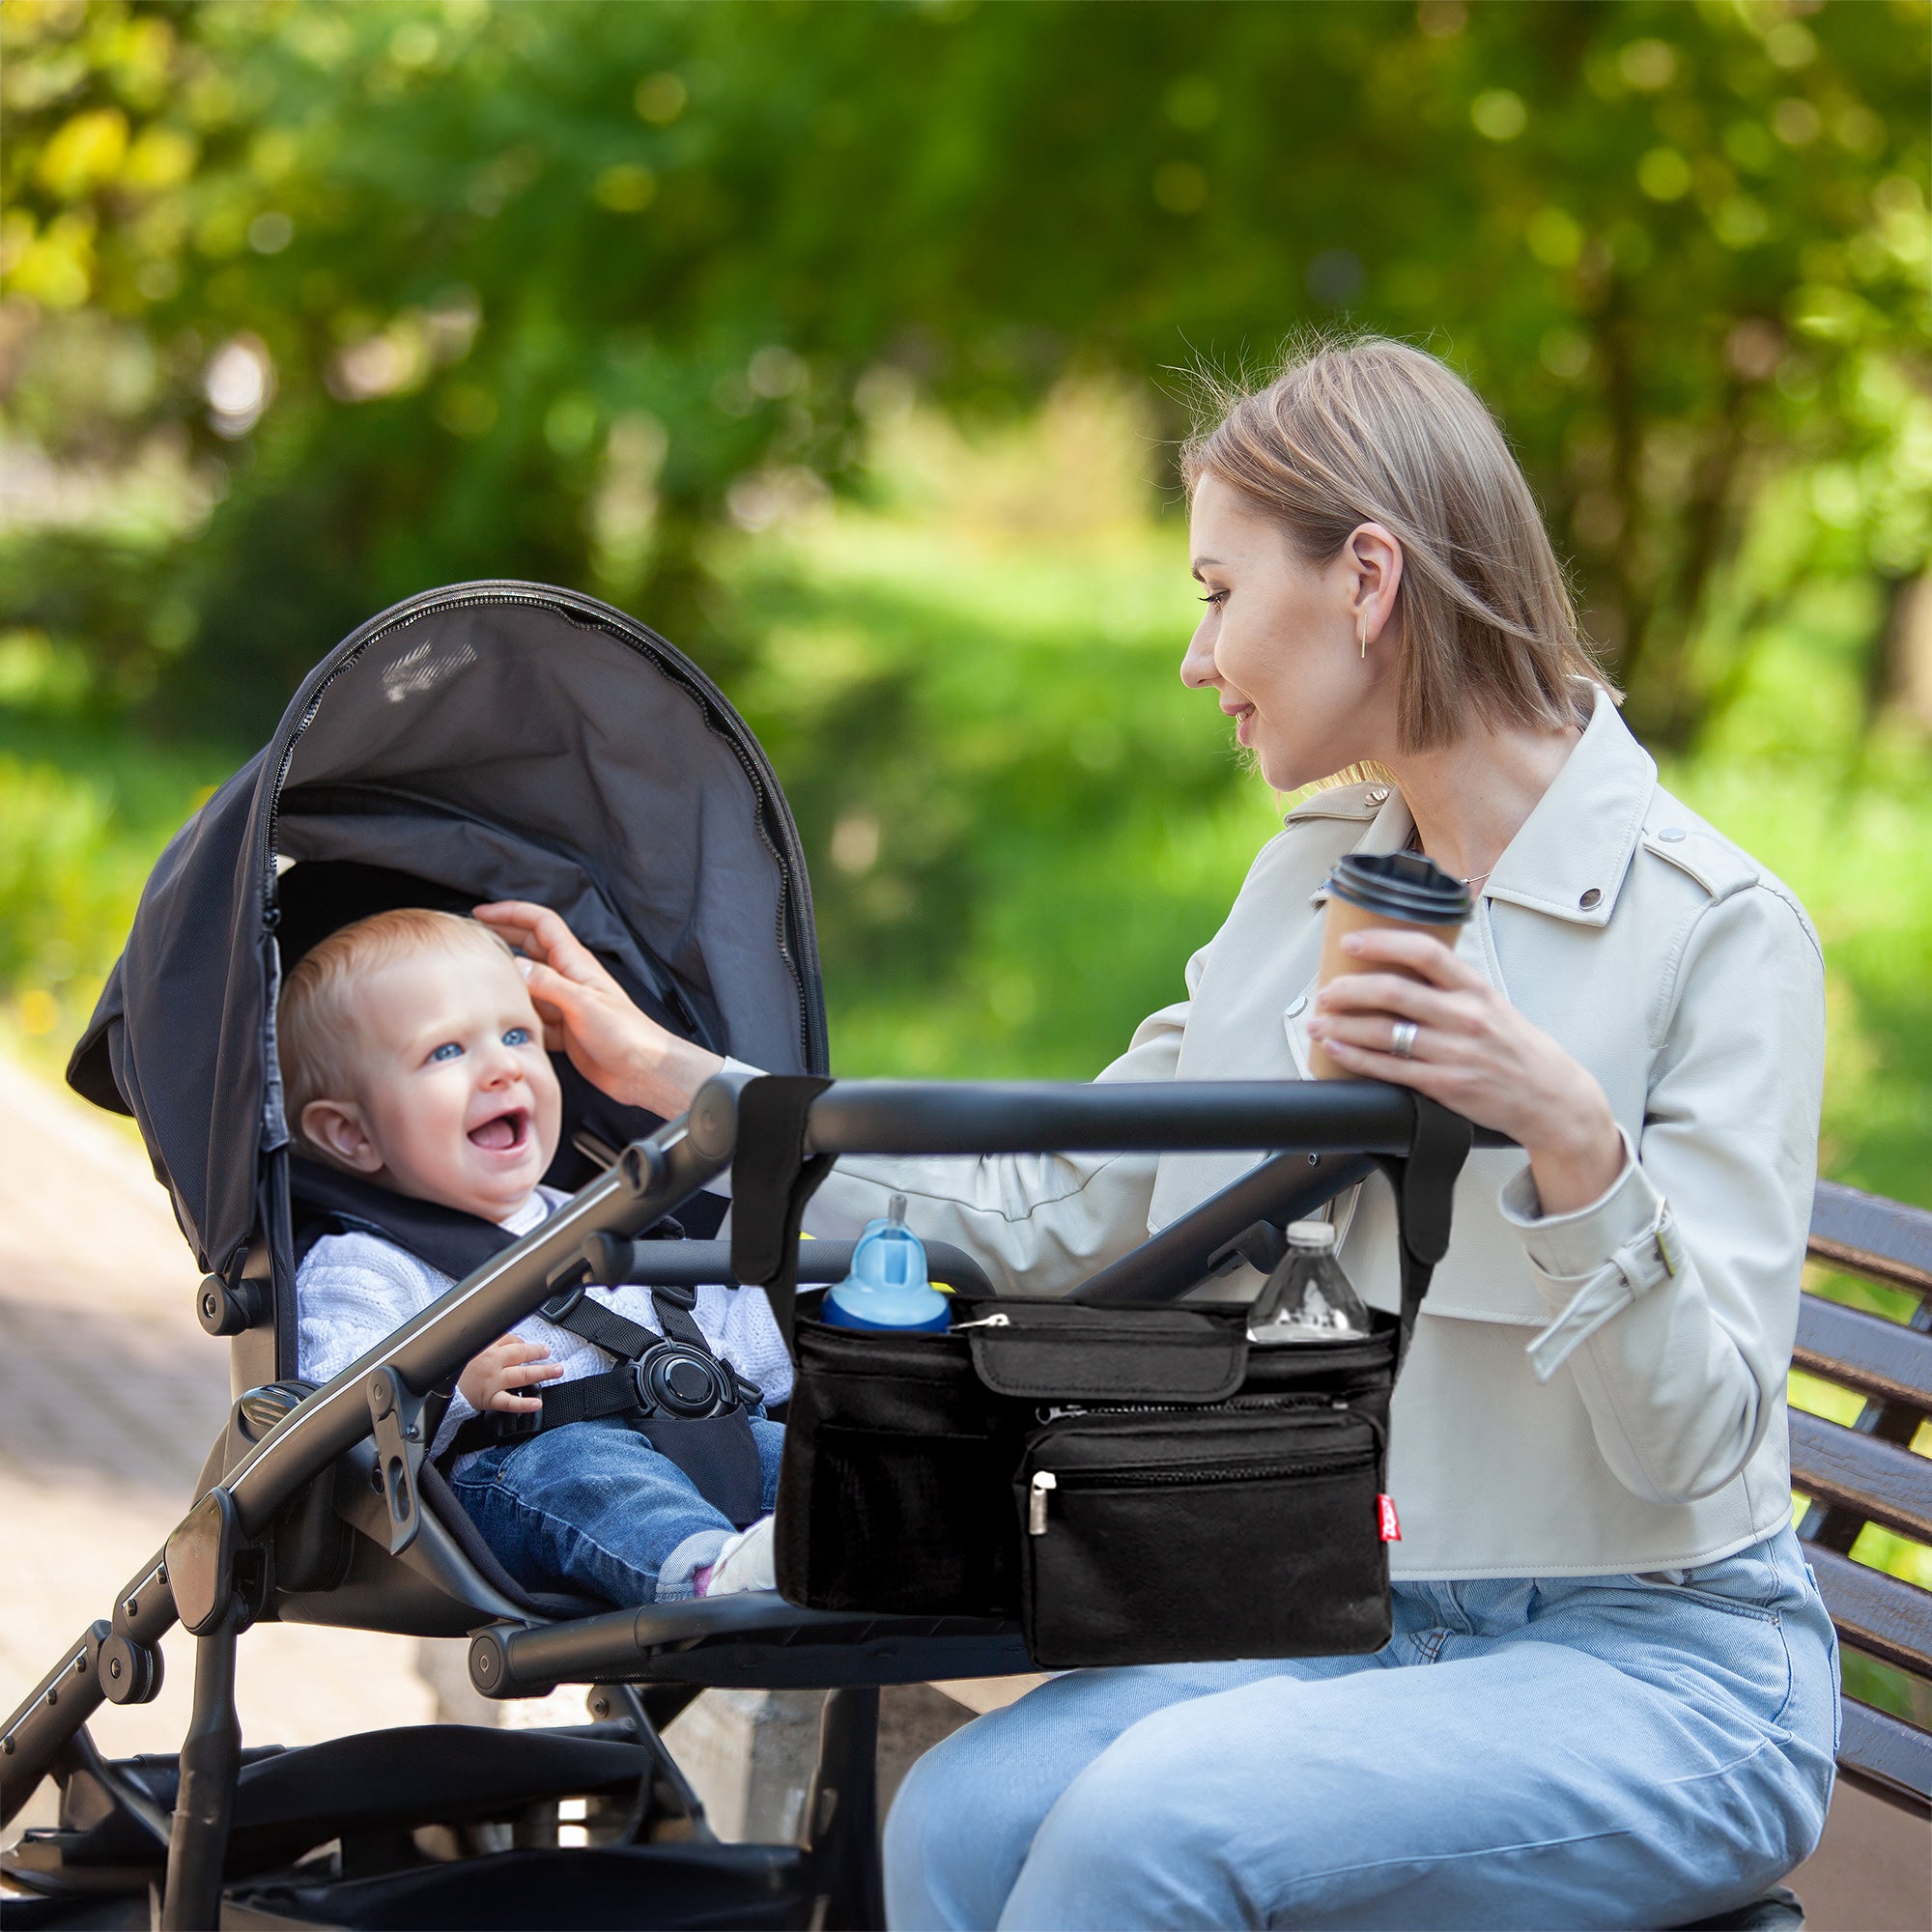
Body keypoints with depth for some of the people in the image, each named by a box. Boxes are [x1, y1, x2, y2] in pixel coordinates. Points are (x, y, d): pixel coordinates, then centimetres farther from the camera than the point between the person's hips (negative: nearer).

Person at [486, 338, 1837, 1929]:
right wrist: (678, 1078, 16)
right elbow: (1049, 1213, 16)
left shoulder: (1720, 928, -10)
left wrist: (1573, 1136, -31)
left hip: (1658, 1669, -6)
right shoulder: (1312, 878, 12)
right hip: (1351, 1621, 6)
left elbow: (1695, 1440, -16)